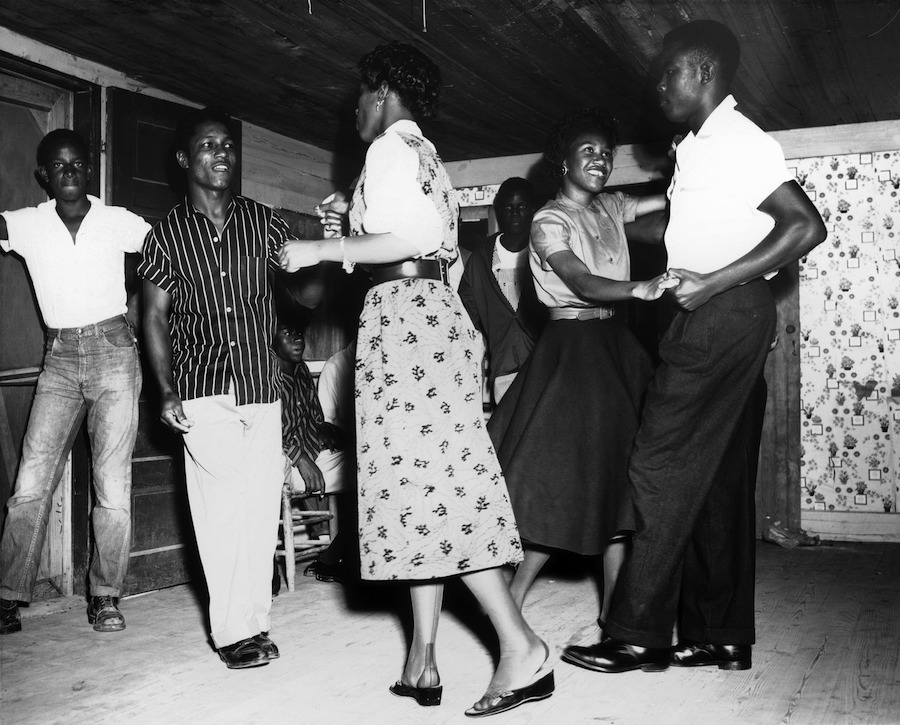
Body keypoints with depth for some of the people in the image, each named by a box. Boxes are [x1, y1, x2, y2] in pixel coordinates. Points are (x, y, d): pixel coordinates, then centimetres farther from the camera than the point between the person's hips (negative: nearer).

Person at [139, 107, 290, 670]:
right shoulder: (167, 234, 6)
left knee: (263, 503, 1)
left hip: (263, 386, 2)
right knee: (223, 505, -8)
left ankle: (254, 620, 12)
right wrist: (166, 390, -3)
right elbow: (155, 315, 6)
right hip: (203, 390, -2)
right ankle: (233, 631, 0)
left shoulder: (264, 222, 9)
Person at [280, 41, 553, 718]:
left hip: (406, 317, -10)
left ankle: (521, 646, -13)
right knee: (428, 480, 5)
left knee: (423, 482, -11)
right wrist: (349, 232, 23)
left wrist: (324, 249, -11)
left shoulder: (391, 147, -3)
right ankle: (421, 661, 9)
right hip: (434, 311, 10)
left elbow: (414, 238, -19)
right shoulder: (425, 154, 25)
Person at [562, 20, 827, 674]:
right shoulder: (701, 146, 18)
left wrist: (713, 282, -21)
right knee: (718, 479, 10)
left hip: (724, 315, -10)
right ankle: (722, 637, 17)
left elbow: (807, 226, -19)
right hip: (717, 320, 10)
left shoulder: (739, 140, -11)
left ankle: (640, 634, -2)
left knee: (663, 468, -9)